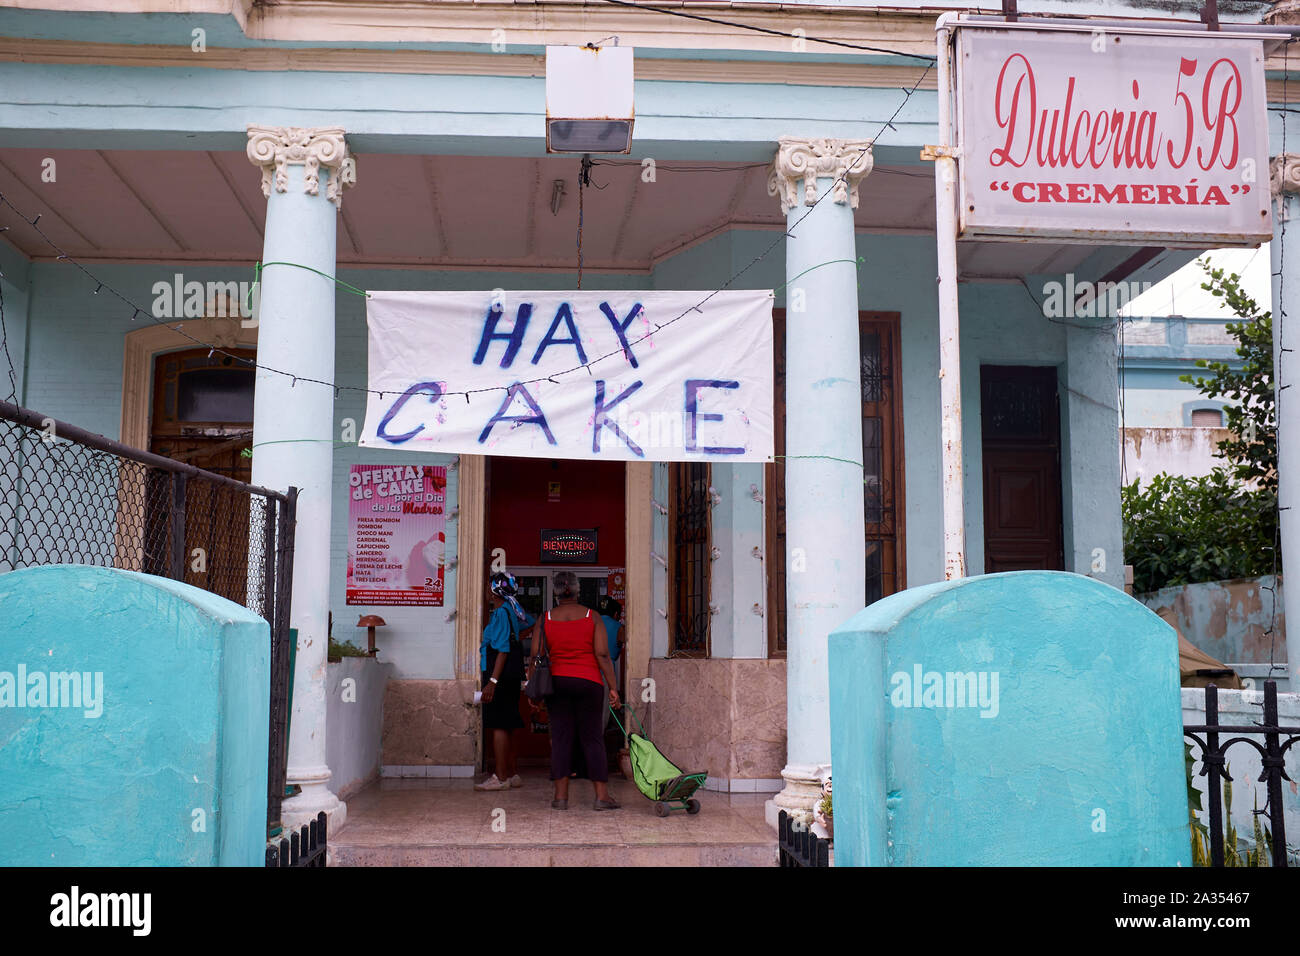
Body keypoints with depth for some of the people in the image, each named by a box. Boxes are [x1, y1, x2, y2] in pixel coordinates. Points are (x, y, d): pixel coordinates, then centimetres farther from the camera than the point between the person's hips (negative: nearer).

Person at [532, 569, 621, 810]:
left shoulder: (546, 619, 2)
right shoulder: (592, 617, -1)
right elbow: (602, 655, -6)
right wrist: (612, 688, -2)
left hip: (557, 681, 1)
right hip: (588, 682, -1)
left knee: (560, 738, 5)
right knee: (592, 738, 4)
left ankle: (561, 796, 3)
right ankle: (602, 795, 3)